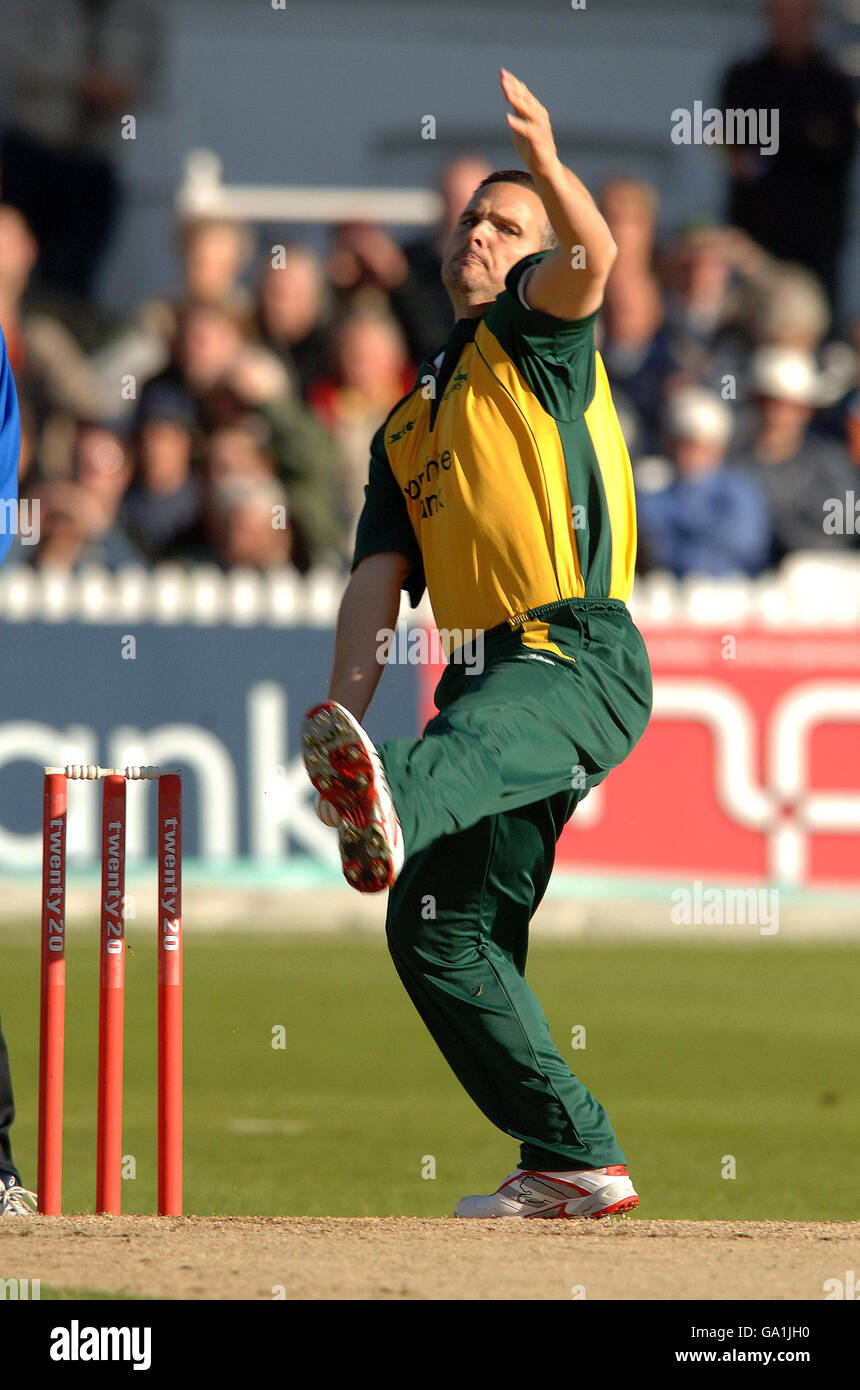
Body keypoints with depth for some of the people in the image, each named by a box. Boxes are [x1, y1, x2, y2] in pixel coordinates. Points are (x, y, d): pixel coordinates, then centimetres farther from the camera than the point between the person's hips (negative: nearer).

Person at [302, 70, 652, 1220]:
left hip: (581, 658, -8)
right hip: (487, 676, 8)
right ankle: (573, 1160, 8)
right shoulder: (409, 425, 29)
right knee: (438, 930, 3)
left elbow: (593, 256, -14)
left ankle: (391, 806, -76)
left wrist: (544, 158, -35)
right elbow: (377, 584, 18)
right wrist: (342, 712, 1)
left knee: (472, 738, -41)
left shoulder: (536, 337, 10)